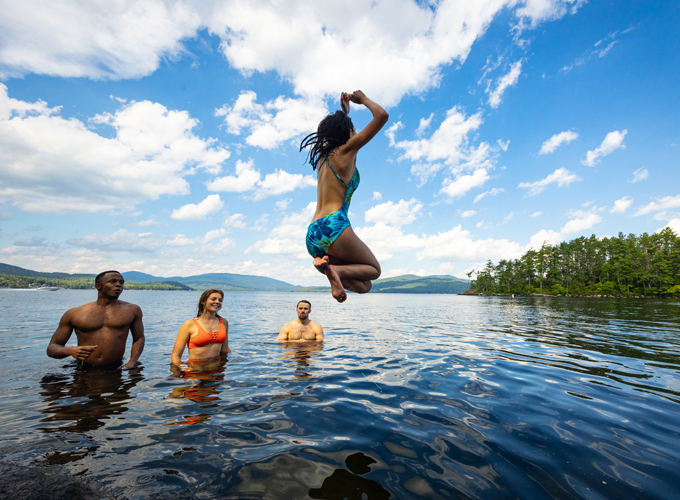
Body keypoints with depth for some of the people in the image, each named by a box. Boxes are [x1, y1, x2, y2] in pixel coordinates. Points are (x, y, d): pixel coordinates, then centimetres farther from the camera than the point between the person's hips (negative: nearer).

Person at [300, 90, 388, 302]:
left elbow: (331, 135, 49)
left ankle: (325, 263, -17)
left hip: (312, 235, 8)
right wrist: (364, 99, 20)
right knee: (374, 269, 9)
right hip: (333, 226, -8)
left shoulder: (322, 155, 23)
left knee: (362, 285, 10)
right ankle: (334, 269, -18)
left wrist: (344, 112, 47)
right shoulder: (347, 150, 3)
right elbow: (382, 116, 4)